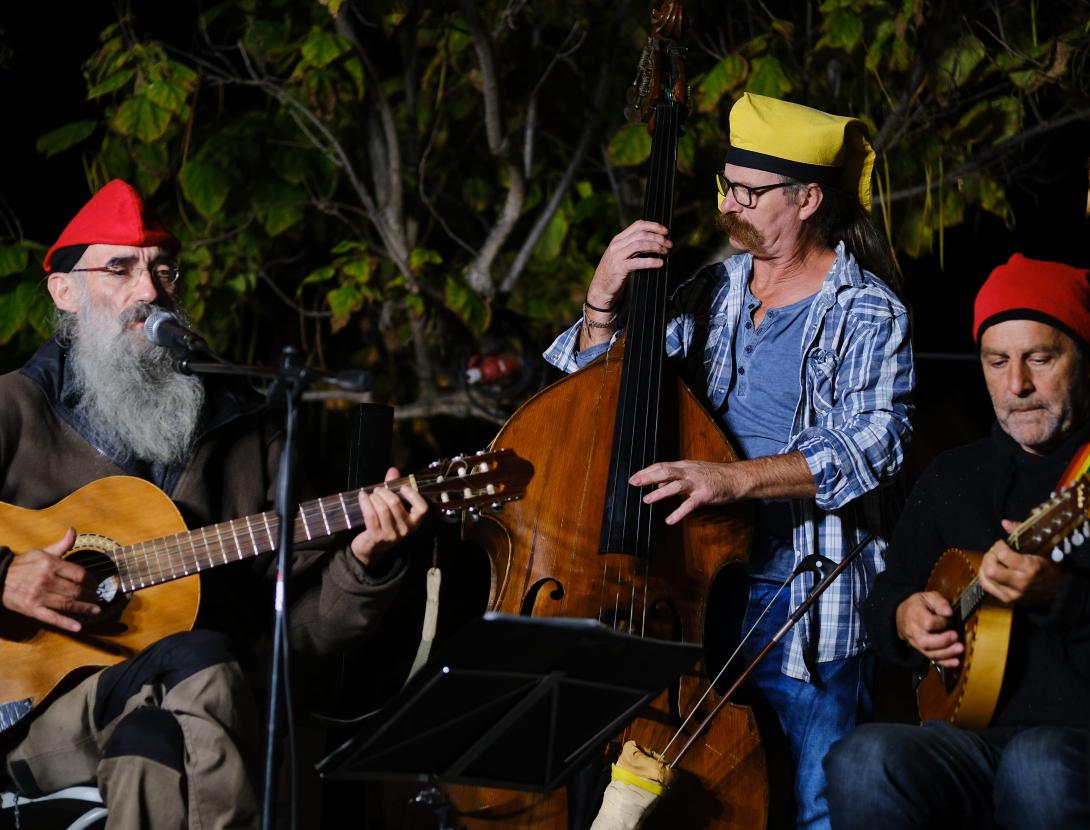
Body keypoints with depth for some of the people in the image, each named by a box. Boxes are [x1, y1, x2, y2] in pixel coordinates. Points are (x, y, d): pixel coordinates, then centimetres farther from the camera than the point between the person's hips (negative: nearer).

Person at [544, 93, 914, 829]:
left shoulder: (868, 314, -5)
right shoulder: (711, 294, 11)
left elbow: (871, 445, -20)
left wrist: (736, 478, -30)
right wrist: (604, 300, -4)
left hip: (806, 607, -5)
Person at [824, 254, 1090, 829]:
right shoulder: (953, 479, 20)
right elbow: (885, 593, 30)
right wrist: (902, 618, 6)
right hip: (971, 733, 4)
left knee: (1038, 767, -39)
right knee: (864, 761, -28)